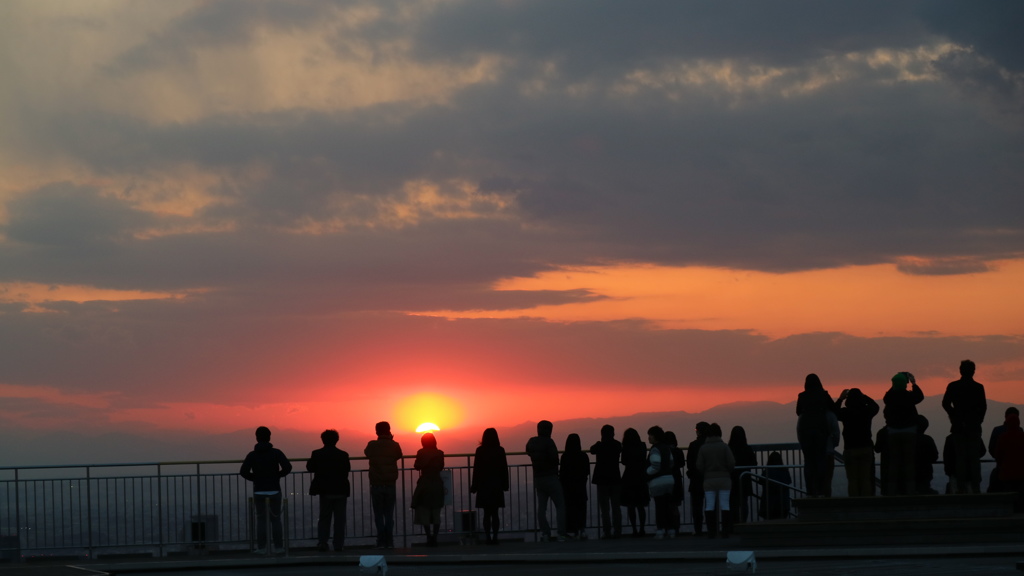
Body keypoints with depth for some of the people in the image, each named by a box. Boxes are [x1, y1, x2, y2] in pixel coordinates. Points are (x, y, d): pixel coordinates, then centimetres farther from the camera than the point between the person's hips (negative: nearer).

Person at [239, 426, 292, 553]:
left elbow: (243, 472, -11)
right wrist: (278, 475, 3)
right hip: (274, 490, 0)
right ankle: (278, 546, 4)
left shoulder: (252, 455, -3)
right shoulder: (276, 453, -5)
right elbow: (287, 467, -15)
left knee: (261, 519, 6)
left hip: (259, 491, 0)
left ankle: (261, 547, 2)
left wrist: (255, 478, 5)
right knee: (276, 519, 7)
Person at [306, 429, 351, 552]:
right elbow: (348, 469, 5)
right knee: (339, 518, 4)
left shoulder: (317, 454, -8)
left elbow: (310, 467, -1)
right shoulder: (343, 455, -6)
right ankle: (338, 545, 1)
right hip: (341, 491, 0)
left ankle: (322, 543, 4)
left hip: (325, 491, 0)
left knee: (324, 518, 11)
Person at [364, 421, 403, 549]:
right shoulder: (394, 446, -4)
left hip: (376, 484, -1)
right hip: (390, 484, 1)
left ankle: (382, 542, -5)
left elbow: (367, 453, 15)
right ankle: (389, 542, 1)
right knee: (389, 514, 7)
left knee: (378, 515, 2)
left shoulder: (372, 445, -6)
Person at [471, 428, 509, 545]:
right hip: (497, 485, 1)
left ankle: (488, 538, -1)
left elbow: (476, 469, -4)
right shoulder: (500, 450, -2)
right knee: (495, 513, 5)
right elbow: (504, 469, 2)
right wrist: (505, 485, 11)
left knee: (486, 513, 4)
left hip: (484, 486, -1)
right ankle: (494, 537, -1)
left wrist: (474, 486, 2)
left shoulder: (480, 451, -6)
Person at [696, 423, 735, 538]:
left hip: (709, 480, 0)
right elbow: (731, 463, -8)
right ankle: (725, 532, -1)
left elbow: (699, 466, -4)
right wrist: (727, 472, 11)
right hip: (724, 479, 0)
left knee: (709, 506, 3)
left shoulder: (703, 448, -1)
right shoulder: (724, 446, -4)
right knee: (724, 505, 2)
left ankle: (711, 532, -2)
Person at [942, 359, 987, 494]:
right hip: (974, 427, 0)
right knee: (974, 457, 4)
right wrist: (978, 420, 7)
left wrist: (954, 416, 6)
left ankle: (962, 487, -1)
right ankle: (975, 487, 1)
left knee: (960, 457, 3)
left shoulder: (953, 386, -2)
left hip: (958, 427, 0)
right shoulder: (978, 387, -3)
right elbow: (983, 407, -6)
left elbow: (945, 404, -7)